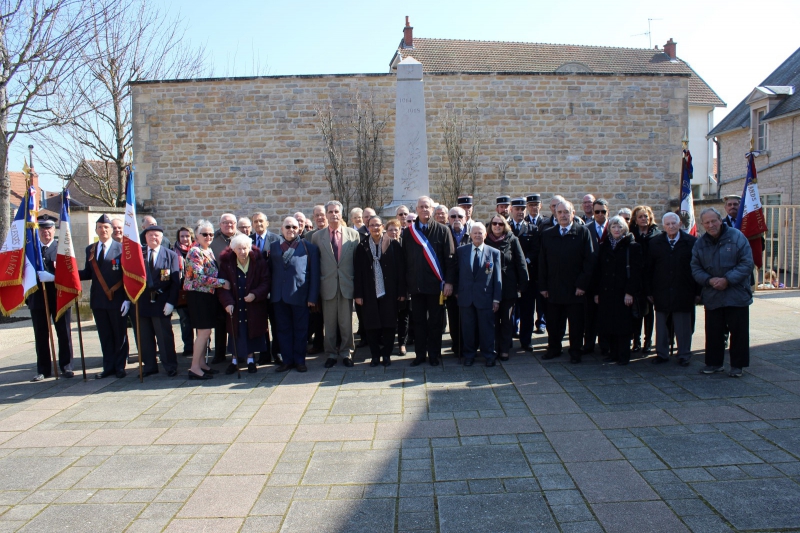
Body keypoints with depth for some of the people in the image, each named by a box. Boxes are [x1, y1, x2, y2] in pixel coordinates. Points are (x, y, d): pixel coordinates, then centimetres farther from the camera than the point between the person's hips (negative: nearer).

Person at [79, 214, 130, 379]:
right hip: (98, 301, 5)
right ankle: (108, 367, 22)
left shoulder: (121, 248, -6)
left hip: (117, 300, -5)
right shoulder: (90, 249, 11)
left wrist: (127, 299, -13)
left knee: (120, 335, 7)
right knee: (104, 336, 12)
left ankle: (119, 367, 18)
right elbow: (88, 273, 11)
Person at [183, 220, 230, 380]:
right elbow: (200, 277, -21)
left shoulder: (209, 250, 13)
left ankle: (201, 363, 21)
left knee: (205, 331, 12)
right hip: (198, 295, -9)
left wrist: (221, 283, 6)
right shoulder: (195, 252, -14)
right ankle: (194, 368, -2)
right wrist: (222, 282, -18)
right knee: (204, 331, -8)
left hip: (209, 295, 9)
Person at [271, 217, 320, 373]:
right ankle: (287, 360, 18)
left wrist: (312, 296, -7)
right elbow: (270, 270, 12)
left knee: (300, 329, 5)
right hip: (279, 295, 3)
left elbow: (314, 273, -1)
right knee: (283, 329, 9)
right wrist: (270, 292, 3)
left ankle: (299, 360, 16)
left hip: (299, 294, -3)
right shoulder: (274, 247, 14)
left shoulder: (308, 247, 3)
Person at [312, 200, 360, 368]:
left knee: (346, 323, 5)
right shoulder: (317, 236, 4)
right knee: (329, 323, 7)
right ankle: (331, 354, 19)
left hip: (347, 285, 0)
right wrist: (317, 284, 0)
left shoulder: (353, 234, 3)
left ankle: (346, 353, 19)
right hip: (327, 285, 0)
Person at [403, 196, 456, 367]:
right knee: (418, 321, 9)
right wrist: (405, 283, 2)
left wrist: (449, 282, -10)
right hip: (416, 285, 2)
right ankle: (420, 354, 20)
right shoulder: (408, 232, 6)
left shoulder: (442, 230, -1)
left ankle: (434, 355, 19)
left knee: (435, 322, 7)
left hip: (436, 284, -2)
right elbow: (405, 259, 6)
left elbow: (450, 258, -4)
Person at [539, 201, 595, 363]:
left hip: (575, 289, -3)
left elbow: (590, 261, -5)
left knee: (576, 324, 6)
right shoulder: (547, 234, 8)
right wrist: (543, 286, 3)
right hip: (553, 289, 3)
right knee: (553, 323, 10)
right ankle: (554, 348, 27)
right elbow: (542, 262, 9)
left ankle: (575, 352, 21)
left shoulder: (583, 232, -1)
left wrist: (582, 285, -10)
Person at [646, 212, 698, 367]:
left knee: (683, 326, 6)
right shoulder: (654, 243, 5)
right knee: (661, 325, 9)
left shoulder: (691, 242, -1)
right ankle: (661, 353, 20)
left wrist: (698, 292, -3)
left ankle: (684, 355, 18)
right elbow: (648, 269, 5)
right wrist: (649, 291, 1)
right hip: (661, 293, 2)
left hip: (683, 293, -2)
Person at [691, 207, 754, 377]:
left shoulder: (736, 237, -6)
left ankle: (737, 365, 15)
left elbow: (747, 263, -10)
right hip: (712, 296, 3)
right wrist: (709, 280, -14)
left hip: (737, 295, -3)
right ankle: (714, 363, 21)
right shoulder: (700, 244, 5)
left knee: (738, 331, 3)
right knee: (713, 332, 8)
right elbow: (695, 269, 5)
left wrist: (727, 280, -18)